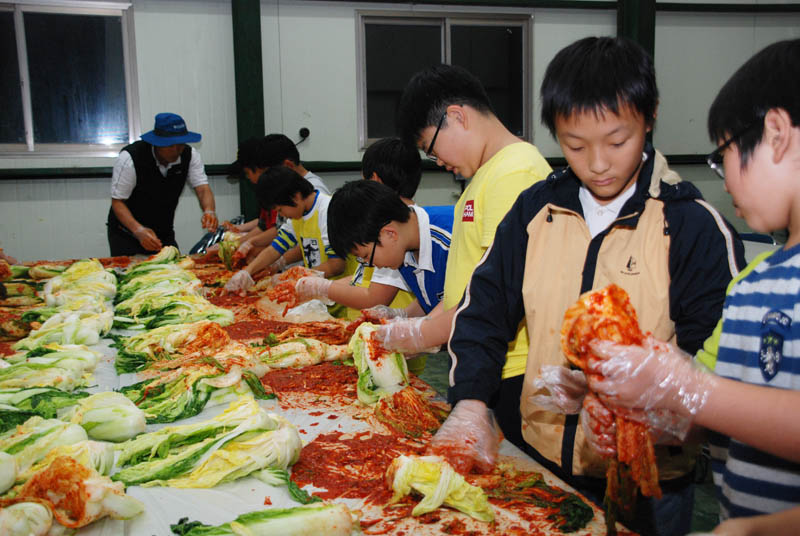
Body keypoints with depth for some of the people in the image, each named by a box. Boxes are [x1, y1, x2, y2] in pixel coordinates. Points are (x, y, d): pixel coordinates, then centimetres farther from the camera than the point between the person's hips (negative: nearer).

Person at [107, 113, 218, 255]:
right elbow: (117, 202, -19)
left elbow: (202, 189, -15)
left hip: (165, 235, 4)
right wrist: (139, 230, -35)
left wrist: (209, 211, -38)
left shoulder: (190, 155, -10)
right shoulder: (129, 158, -22)